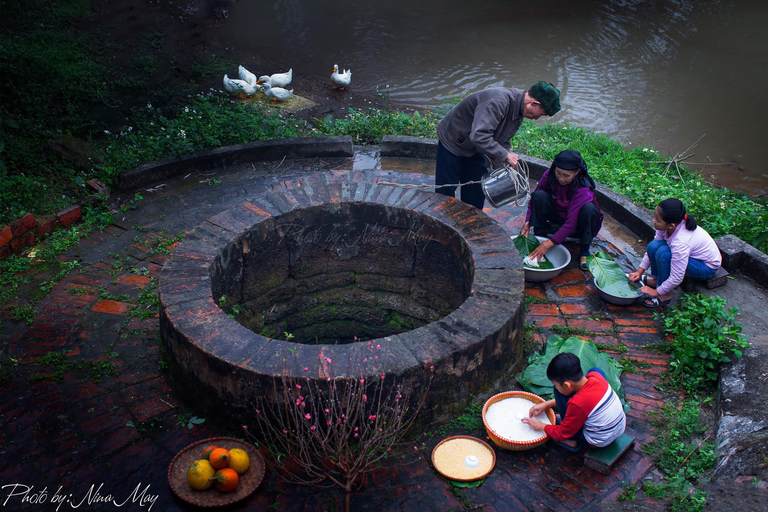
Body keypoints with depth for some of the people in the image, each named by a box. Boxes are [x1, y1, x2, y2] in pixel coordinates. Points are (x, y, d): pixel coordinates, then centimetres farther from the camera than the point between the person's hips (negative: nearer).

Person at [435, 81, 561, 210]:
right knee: (446, 191, -1)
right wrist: (505, 155, -37)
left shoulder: (519, 109, -6)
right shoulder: (498, 102, -36)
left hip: (474, 149, 8)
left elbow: (502, 141, 4)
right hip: (452, 140, -8)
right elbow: (478, 136, -44)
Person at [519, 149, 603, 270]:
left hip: (578, 223, -3)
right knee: (539, 195, -23)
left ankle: (584, 251, -18)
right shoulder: (549, 175, -19)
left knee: (589, 208, -36)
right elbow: (534, 198, -6)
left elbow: (571, 224, -34)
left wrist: (548, 244, -39)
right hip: (557, 215, 3)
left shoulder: (583, 190, -32)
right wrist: (528, 222, -21)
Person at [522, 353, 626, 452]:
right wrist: (547, 404, 11)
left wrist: (541, 426, 4)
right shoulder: (596, 375, -14)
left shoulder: (577, 404, -31)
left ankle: (572, 440, 8)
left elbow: (563, 434, -14)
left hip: (598, 442, -6)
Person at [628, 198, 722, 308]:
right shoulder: (666, 225, -18)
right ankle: (656, 279, 11)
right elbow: (651, 250, -1)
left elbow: (676, 279, -30)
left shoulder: (681, 243, -38)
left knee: (663, 253, -30)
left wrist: (657, 292, -18)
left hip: (708, 267, -8)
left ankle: (665, 295, -13)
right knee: (653, 246, -13)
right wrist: (639, 271, -2)